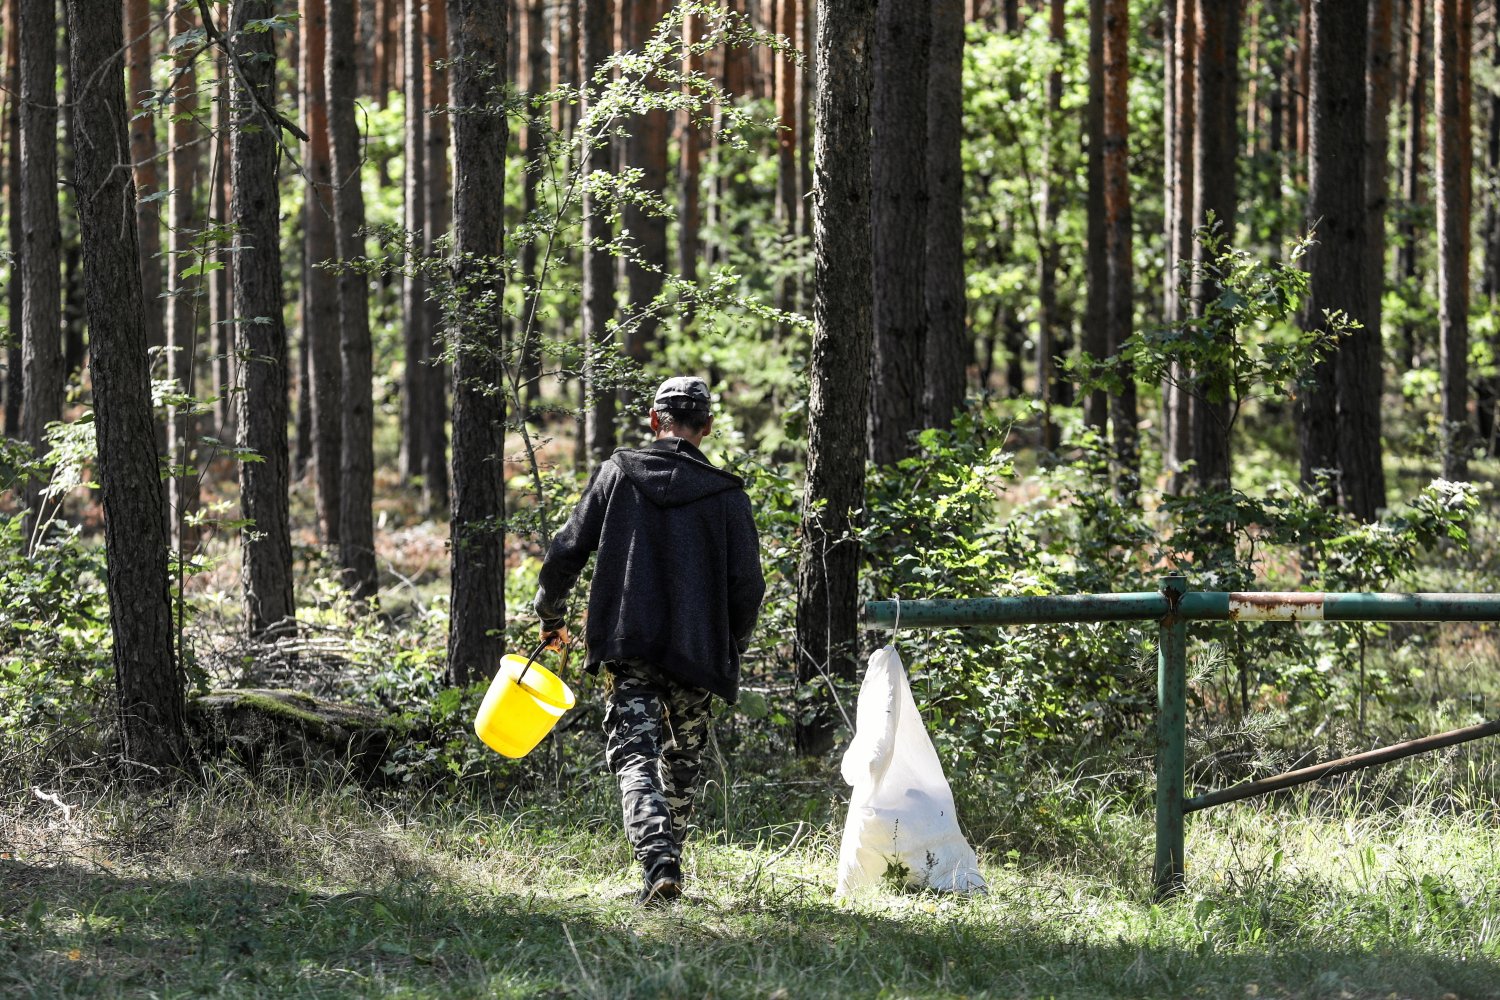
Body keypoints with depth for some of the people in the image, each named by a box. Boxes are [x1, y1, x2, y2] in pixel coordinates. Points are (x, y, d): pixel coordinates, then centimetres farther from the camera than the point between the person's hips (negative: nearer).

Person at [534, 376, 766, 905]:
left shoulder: (616, 474, 2)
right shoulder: (726, 495, 0)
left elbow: (567, 551, 3)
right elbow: (747, 584, -1)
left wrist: (550, 614, 20)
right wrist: (732, 646, 17)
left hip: (627, 645, -1)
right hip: (695, 652, 1)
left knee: (635, 755, -5)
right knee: (682, 761, 19)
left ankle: (658, 864, -26)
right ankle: (669, 856, 24)